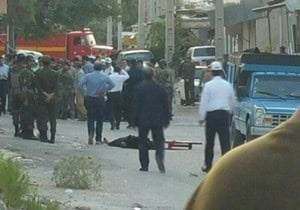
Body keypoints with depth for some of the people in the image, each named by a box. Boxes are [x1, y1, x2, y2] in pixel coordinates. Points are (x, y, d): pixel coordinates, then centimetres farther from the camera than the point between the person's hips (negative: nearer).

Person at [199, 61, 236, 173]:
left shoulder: (208, 85, -7)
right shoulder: (227, 85, 3)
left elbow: (204, 102, -7)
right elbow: (232, 101, 14)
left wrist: (202, 117, -1)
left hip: (211, 115, -2)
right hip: (224, 114, 2)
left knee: (209, 142, 8)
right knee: (225, 141, -1)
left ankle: (208, 165, 15)